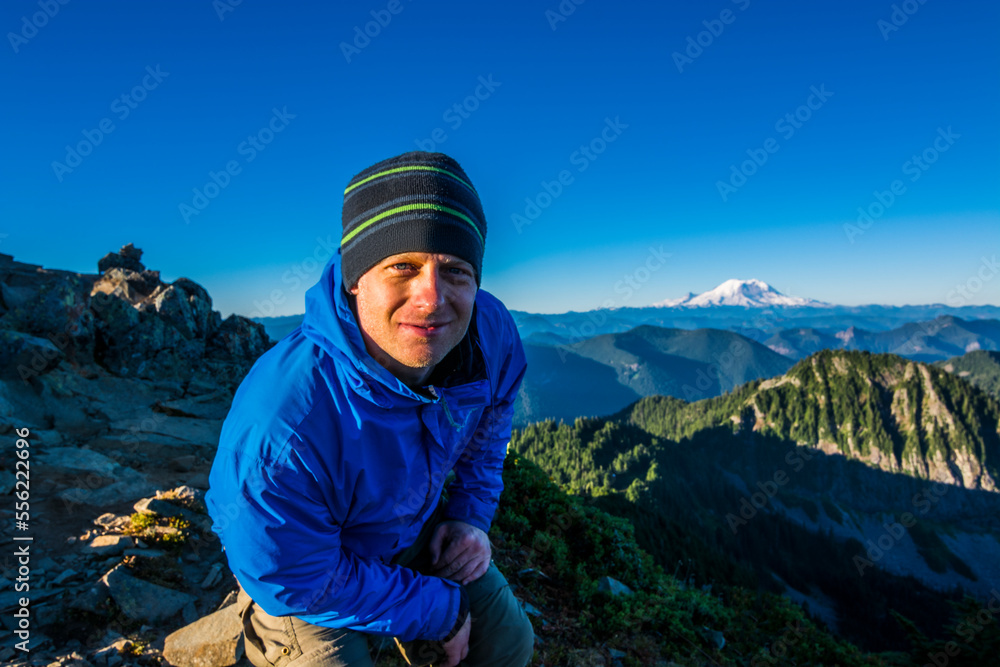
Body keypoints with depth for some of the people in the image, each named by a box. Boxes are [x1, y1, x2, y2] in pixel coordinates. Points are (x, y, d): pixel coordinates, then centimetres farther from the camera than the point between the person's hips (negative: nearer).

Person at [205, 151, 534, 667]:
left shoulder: (492, 334, -23)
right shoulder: (279, 426, -42)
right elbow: (299, 584, -27)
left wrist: (470, 513, -8)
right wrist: (439, 610, -17)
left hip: (415, 531, 5)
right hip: (308, 567, -4)